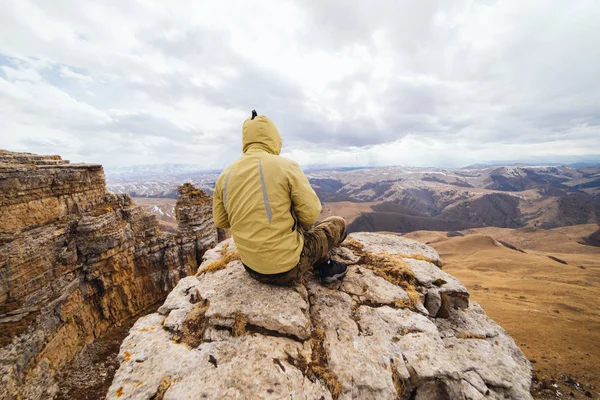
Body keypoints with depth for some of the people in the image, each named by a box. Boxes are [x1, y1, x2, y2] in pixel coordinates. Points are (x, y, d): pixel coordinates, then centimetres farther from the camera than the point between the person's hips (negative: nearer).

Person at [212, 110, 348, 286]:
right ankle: (324, 266, 38)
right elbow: (311, 214, -16)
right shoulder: (286, 166, -18)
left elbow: (220, 221, 7)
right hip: (288, 268, -6)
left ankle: (323, 266, 33)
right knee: (338, 223, 18)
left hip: (252, 267, 6)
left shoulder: (225, 175, -2)